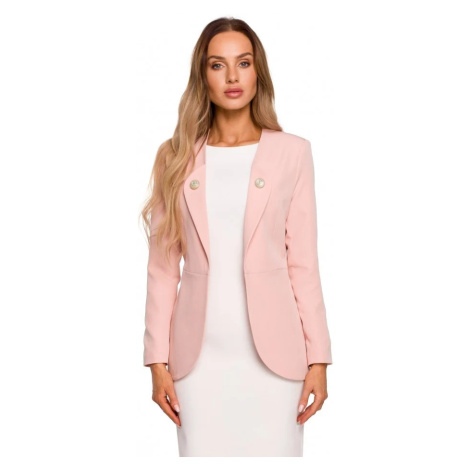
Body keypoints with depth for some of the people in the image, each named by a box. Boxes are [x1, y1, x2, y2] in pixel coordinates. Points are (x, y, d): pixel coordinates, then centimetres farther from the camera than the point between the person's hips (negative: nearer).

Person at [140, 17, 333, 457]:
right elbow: (163, 267, 6)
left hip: (272, 352, -1)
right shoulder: (176, 157, 6)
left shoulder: (291, 152, 4)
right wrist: (157, 360, 2)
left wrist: (318, 358, -2)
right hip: (200, 353, 1)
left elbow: (303, 263, 2)